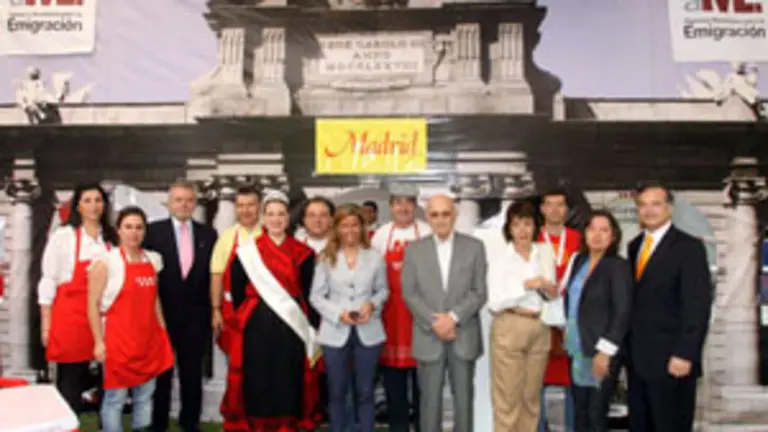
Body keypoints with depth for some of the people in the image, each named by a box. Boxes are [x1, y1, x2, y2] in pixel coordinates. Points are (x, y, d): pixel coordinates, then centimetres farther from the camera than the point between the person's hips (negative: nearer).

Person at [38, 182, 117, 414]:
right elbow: (48, 282, -4)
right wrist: (46, 325, -5)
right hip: (70, 316, -3)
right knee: (69, 382, 4)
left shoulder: (111, 238, 7)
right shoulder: (62, 236, -5)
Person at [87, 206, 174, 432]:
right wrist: (99, 341, -12)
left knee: (145, 396, 11)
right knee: (115, 398, 2)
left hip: (149, 339, 5)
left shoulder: (153, 259, 9)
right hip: (118, 339, -5)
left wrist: (163, 334, 12)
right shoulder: (105, 262, -7)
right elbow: (93, 305, -8)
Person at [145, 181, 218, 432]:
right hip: (162, 313, -1)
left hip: (196, 315, 1)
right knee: (161, 372, 11)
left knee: (192, 372, 11)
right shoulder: (153, 231, -2)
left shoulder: (208, 234, 4)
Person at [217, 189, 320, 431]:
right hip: (256, 328, -1)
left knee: (288, 383, 5)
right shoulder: (246, 252, 1)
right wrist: (240, 319, -1)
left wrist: (313, 328, 0)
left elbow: (310, 293, 4)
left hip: (292, 327, 1)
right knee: (257, 382, 3)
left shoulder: (303, 254, 4)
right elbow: (235, 291, 4)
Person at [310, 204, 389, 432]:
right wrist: (338, 313, -15)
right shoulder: (326, 258, 0)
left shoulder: (375, 257, 2)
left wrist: (372, 304, -13)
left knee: (365, 391, 10)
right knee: (337, 392, 11)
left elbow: (383, 290, 8)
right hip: (335, 332, 0)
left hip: (368, 332, 0)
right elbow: (316, 296, 0)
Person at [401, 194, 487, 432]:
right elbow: (409, 293, 0)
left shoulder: (474, 247, 3)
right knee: (430, 400, 5)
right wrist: (434, 322, -11)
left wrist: (453, 317, -13)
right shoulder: (414, 249, 4)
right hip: (428, 337, 0)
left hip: (464, 336, 0)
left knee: (464, 399, 8)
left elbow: (479, 292, -2)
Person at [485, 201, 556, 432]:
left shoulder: (546, 253, 7)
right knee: (507, 397, 0)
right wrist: (525, 285, -16)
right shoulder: (499, 258, -4)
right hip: (509, 329, -4)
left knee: (532, 396, 13)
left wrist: (550, 290, -5)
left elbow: (552, 292, 17)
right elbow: (494, 302, -11)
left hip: (539, 330, 4)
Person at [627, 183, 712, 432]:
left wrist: (684, 354, -20)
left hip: (670, 360, -6)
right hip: (637, 358, 6)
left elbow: (698, 304, -14)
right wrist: (627, 346, 8)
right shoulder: (634, 246, 12)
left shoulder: (689, 247, -8)